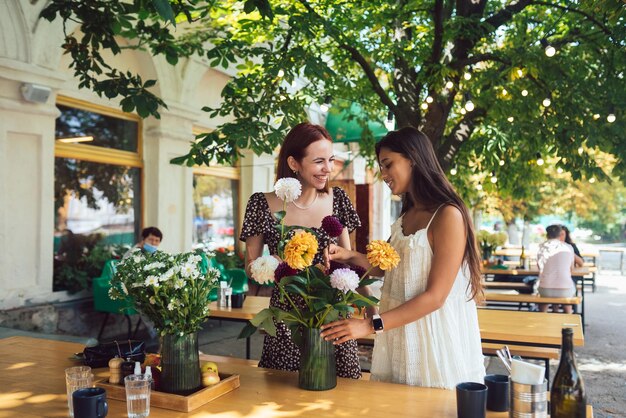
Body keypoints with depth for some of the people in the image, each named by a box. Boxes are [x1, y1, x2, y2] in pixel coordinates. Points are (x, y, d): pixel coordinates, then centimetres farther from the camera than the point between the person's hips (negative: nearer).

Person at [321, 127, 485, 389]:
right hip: (399, 337, 7)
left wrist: (371, 325, -21)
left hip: (434, 336, -7)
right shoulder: (405, 216, 10)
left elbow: (435, 296, -19)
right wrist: (350, 257, -2)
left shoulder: (448, 215, -16)